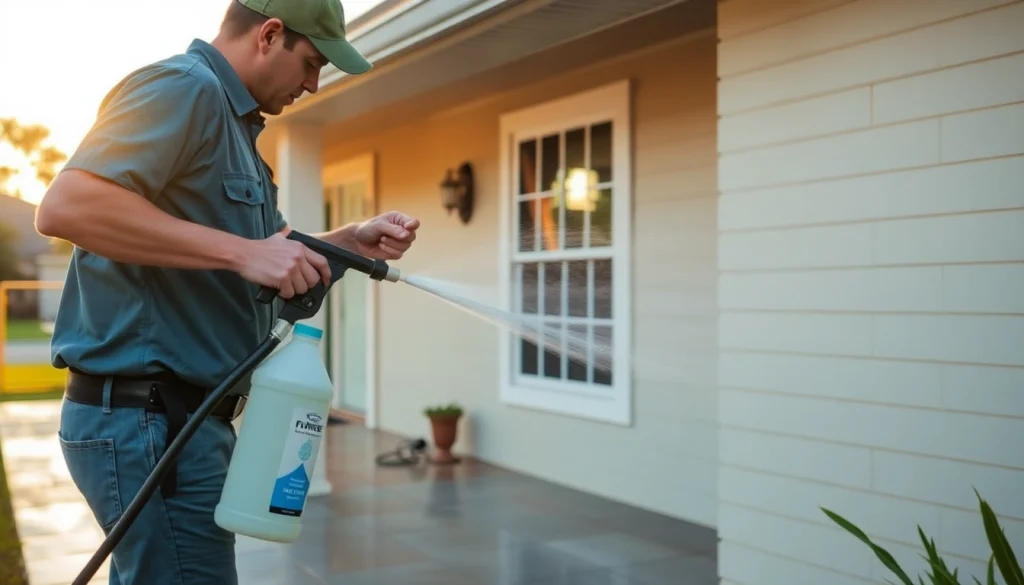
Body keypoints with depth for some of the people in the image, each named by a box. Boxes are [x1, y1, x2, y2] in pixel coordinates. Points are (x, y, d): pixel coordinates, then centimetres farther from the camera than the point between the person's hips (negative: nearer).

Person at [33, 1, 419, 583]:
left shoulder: (232, 119, 19)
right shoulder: (185, 86, -13)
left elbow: (275, 248, 26)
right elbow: (66, 206, -28)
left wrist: (355, 240, 7)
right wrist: (242, 252, -28)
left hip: (184, 415, 10)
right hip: (149, 417, -10)